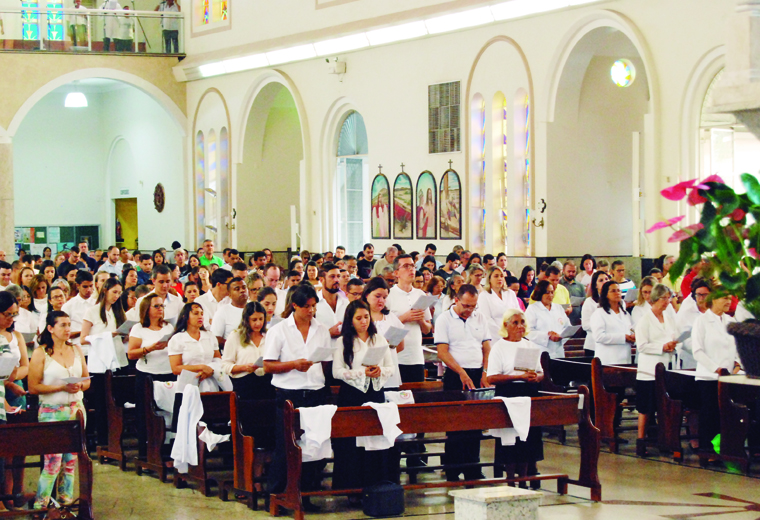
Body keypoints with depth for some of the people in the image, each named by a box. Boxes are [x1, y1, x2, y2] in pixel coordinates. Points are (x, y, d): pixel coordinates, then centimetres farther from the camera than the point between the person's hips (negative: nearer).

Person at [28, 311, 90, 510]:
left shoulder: (76, 350, 9)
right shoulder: (40, 354, -6)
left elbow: (87, 381, 13)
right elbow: (33, 387, -12)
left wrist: (80, 386, -10)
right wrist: (62, 387, -18)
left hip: (76, 409, 5)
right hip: (51, 412, -5)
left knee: (71, 459, 6)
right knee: (53, 460, -9)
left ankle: (66, 500, 17)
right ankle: (40, 506, 2)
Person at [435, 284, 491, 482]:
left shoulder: (480, 319, 12)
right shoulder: (445, 319, -2)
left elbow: (487, 348, 13)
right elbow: (442, 352, -8)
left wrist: (485, 373, 0)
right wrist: (462, 373, -16)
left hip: (478, 375, 4)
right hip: (455, 376, -4)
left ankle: (473, 471, 12)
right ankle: (452, 472, 3)